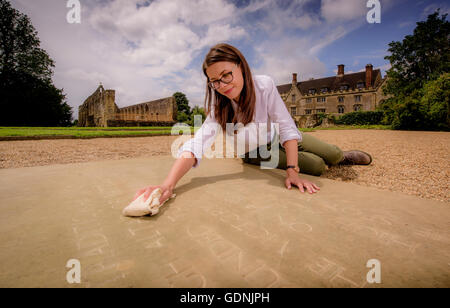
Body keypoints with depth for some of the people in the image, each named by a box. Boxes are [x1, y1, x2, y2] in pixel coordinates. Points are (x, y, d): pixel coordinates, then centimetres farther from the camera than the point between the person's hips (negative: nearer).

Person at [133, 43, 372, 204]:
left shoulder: (264, 85, -28)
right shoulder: (219, 107, -28)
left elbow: (286, 126, -28)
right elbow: (196, 144, -42)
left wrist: (292, 171, -37)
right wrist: (167, 185, -57)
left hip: (277, 137, 1)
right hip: (256, 152, -1)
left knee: (333, 155, -1)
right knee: (316, 167, -13)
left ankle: (342, 157, 39)